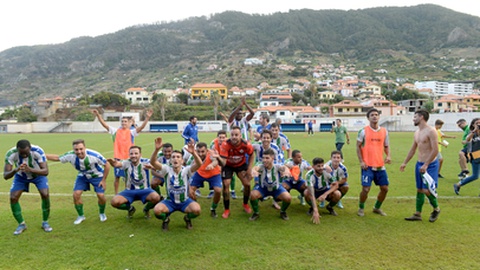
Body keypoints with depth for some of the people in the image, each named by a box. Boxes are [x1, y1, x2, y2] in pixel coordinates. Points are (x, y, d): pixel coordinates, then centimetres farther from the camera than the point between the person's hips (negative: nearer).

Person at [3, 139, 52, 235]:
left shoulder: (38, 151, -38)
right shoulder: (11, 154, -32)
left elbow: (45, 171, -41)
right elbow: (5, 176, -32)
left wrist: (30, 170, -59)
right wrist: (15, 170, -54)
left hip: (38, 174, -2)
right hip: (20, 176, 2)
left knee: (45, 195, -20)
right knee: (13, 198, -12)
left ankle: (45, 222, 1)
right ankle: (21, 224, 10)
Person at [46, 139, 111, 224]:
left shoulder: (94, 155, -36)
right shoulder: (70, 155, -26)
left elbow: (107, 165, -23)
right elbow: (57, 158, -6)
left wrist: (103, 180, -18)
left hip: (97, 175, -3)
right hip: (82, 176, 3)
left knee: (101, 195, -15)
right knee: (76, 194, -11)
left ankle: (102, 213, 17)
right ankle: (81, 216, 14)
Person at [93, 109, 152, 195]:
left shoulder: (132, 132, 1)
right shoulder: (116, 131, 6)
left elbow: (142, 127, -13)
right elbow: (104, 124, 2)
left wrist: (147, 118, -28)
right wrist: (98, 115, -8)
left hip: (128, 158, -1)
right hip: (118, 158, 1)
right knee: (117, 177, 8)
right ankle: (116, 194, 20)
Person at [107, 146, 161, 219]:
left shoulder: (145, 162, -12)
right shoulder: (127, 163, -9)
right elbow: (117, 164, -31)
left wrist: (151, 166, -60)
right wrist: (112, 162, -56)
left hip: (144, 190, -2)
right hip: (129, 191, 2)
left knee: (156, 197, -31)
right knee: (114, 202, -21)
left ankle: (146, 209, 7)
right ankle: (130, 209, 13)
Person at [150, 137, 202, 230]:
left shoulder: (186, 170, -14)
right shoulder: (167, 169, -11)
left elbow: (199, 164, -33)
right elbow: (153, 162, -26)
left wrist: (193, 153, -53)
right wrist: (156, 150, -45)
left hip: (185, 201, 0)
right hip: (170, 201, 1)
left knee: (197, 209, -29)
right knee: (157, 210, -29)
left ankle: (188, 218, 9)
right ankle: (166, 219, 9)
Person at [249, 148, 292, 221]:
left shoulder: (277, 166, -27)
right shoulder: (261, 166, -27)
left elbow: (284, 167, -50)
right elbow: (256, 168, -50)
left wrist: (286, 170, -76)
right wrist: (253, 171, -77)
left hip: (276, 188, 0)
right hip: (263, 187, 0)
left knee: (288, 198, -22)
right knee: (253, 195, -28)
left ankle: (283, 212, 13)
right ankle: (256, 213, 2)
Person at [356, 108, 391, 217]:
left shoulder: (384, 131, 8)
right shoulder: (363, 131, -3)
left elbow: (386, 146, 16)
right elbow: (358, 146, 1)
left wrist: (388, 156, -4)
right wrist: (361, 161, -8)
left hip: (380, 165, 4)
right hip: (368, 166, -4)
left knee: (385, 188, 8)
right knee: (366, 189, -7)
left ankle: (377, 208, 30)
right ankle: (361, 208, 18)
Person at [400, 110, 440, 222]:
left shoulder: (431, 131, -14)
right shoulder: (416, 133, 12)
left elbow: (435, 150, -19)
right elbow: (413, 149, 21)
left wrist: (426, 165, -21)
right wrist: (405, 163, 21)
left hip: (430, 164, -8)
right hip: (419, 164, 8)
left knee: (427, 190, -9)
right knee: (419, 190, 11)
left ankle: (436, 209, 19)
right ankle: (418, 214, 18)